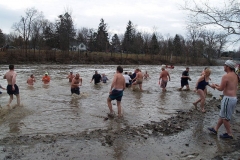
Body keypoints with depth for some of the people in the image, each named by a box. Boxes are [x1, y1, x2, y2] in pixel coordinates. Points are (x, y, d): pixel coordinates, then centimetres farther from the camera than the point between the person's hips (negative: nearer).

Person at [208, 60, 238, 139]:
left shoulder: (226, 76, -18)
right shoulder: (235, 76, 10)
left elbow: (221, 89, -14)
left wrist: (215, 86, 7)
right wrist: (219, 85, 18)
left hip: (228, 98, -9)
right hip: (234, 98, 9)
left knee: (224, 117, 5)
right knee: (222, 115, 18)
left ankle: (229, 134, 15)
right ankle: (215, 129, 30)